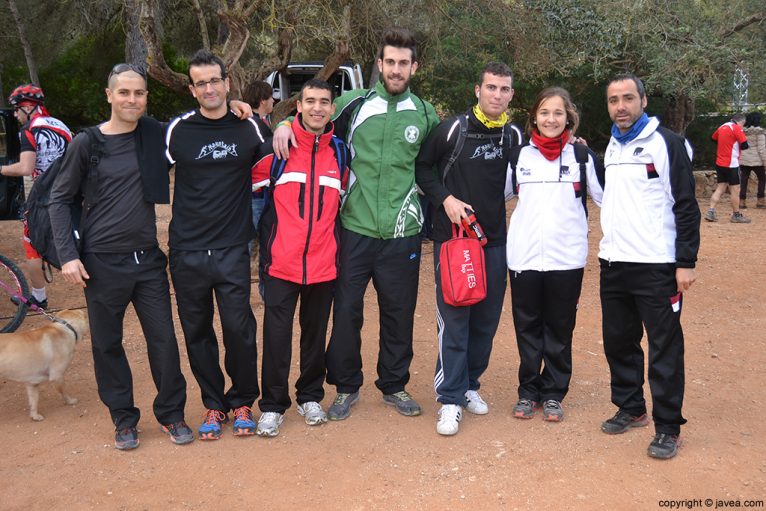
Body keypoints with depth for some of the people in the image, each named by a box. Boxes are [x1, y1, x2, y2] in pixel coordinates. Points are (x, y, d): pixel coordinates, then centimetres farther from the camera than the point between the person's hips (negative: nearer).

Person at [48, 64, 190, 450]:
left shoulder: (155, 135, 2)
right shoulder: (87, 143, -3)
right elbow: (60, 199, 2)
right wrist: (67, 255, -8)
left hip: (148, 259, 2)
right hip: (102, 263, -1)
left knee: (164, 339, 4)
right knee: (107, 344, 8)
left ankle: (171, 414, 22)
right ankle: (124, 420, 24)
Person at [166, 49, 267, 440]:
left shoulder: (249, 128, 2)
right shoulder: (177, 130, 1)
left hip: (233, 250, -1)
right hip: (187, 251, 1)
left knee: (239, 329, -1)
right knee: (197, 332, 9)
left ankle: (242, 401, 22)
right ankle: (213, 404, 26)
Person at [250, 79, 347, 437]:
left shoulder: (340, 153, 6)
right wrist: (265, 235, 4)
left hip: (324, 263, 2)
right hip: (281, 262, -2)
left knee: (316, 333, 13)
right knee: (276, 335, -1)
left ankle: (310, 397, 29)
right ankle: (273, 405, 14)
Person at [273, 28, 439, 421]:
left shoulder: (425, 115, 7)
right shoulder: (353, 103, 1)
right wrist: (286, 124, -8)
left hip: (402, 233, 2)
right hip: (354, 227, -1)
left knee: (399, 312, 11)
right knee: (346, 310, 5)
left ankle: (394, 385, 30)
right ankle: (346, 386, 24)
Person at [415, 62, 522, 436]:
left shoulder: (514, 136, 6)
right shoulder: (453, 129, -6)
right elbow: (421, 166, 1)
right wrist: (445, 198, -12)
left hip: (494, 240, 4)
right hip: (452, 236, -4)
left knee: (486, 319, 9)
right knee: (454, 320, -4)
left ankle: (470, 384, 26)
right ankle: (451, 398, 5)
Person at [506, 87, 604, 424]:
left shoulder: (582, 155, 3)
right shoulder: (520, 155, 9)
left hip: (567, 258, -1)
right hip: (523, 257, 2)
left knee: (560, 329, 7)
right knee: (527, 327, 7)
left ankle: (553, 394, 20)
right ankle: (528, 391, 21)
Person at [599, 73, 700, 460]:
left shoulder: (665, 142, -6)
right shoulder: (611, 146, 13)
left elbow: (686, 205, -10)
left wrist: (686, 262, -13)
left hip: (657, 266, -7)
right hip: (613, 264, 7)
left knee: (665, 348, 0)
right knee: (618, 341, 14)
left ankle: (667, 427, 11)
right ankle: (630, 409, 31)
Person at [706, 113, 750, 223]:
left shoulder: (722, 127, 9)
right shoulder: (736, 128, -12)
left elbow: (714, 138, 27)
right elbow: (745, 145, -15)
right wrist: (738, 145, 6)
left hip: (719, 163, 7)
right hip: (731, 164, -7)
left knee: (721, 188, 11)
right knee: (735, 189, 3)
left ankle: (710, 212, 1)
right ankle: (736, 215, 10)